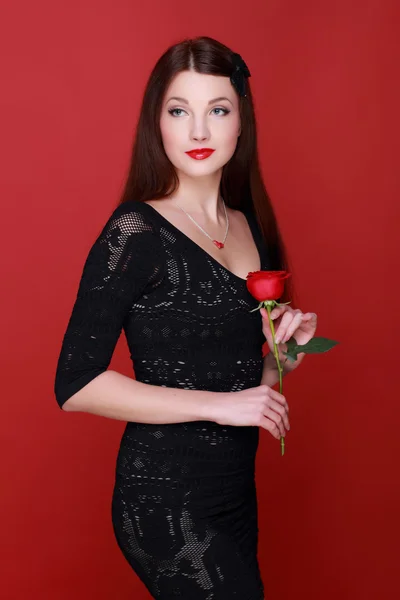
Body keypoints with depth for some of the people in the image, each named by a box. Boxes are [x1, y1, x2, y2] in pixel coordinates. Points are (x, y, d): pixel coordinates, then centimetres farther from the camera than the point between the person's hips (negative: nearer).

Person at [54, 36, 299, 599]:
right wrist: (220, 405, -18)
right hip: (165, 496, -7)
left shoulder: (252, 227, 6)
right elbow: (76, 385, -18)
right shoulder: (135, 233, -14)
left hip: (237, 488, 7)